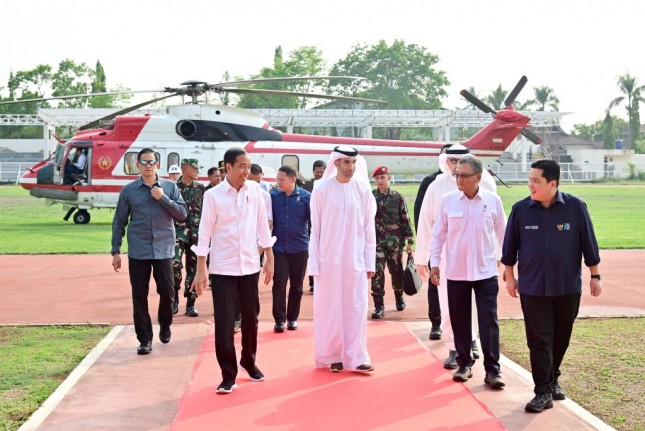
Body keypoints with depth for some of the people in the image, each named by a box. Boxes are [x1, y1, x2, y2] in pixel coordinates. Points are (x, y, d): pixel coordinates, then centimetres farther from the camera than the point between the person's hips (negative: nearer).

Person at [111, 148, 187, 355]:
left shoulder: (170, 187, 3)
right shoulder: (128, 190, 2)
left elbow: (183, 214, -3)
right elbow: (119, 222, 5)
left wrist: (163, 198, -13)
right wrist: (116, 251, 1)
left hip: (164, 250, 0)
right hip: (138, 252, 0)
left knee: (167, 293, 6)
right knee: (139, 296, 2)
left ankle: (165, 327, 32)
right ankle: (145, 339, 12)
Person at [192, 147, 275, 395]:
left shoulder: (254, 190, 1)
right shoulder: (213, 195, -7)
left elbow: (262, 225, 8)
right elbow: (205, 232, -6)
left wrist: (269, 258, 8)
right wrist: (201, 269, -8)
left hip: (250, 266, 3)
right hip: (222, 268, -3)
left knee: (251, 318, 15)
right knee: (224, 324, -2)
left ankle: (248, 361, 37)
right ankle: (228, 375, 9)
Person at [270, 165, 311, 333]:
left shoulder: (306, 197, -6)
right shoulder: (273, 196, -3)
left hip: (300, 248, 0)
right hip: (279, 247, 0)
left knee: (297, 285, 9)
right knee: (279, 283, -4)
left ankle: (293, 318, 21)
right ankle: (279, 319, 3)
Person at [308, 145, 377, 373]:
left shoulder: (363, 190, 1)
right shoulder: (321, 189, -4)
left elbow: (369, 229, 5)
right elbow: (315, 229, -1)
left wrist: (370, 262, 3)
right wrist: (314, 263, -4)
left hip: (355, 260, 1)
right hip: (328, 260, -1)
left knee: (356, 308, 2)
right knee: (330, 309, 5)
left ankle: (356, 357, 9)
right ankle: (334, 355, 16)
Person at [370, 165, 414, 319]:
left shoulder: (397, 197, 1)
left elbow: (405, 220, 2)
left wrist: (409, 241, 0)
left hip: (395, 242, 1)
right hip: (376, 241, 0)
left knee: (397, 272, 12)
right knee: (377, 273, -7)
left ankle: (399, 298, 37)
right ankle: (379, 306, 0)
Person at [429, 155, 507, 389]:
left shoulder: (493, 200, -4)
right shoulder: (448, 200, -3)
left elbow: (502, 233, 6)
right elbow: (438, 234, 4)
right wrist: (434, 263, 1)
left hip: (485, 271, -1)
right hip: (455, 271, 1)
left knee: (489, 321, -3)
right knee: (460, 321, 9)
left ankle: (492, 370, 3)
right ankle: (464, 363, 23)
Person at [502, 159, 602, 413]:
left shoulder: (575, 208, -8)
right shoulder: (521, 209, -5)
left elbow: (589, 244, 0)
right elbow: (510, 248, 5)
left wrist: (595, 276, 2)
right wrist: (510, 277, 7)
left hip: (568, 288, 1)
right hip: (532, 288, 0)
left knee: (561, 339, 13)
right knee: (539, 341, -1)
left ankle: (552, 380, 33)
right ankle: (543, 392, 5)